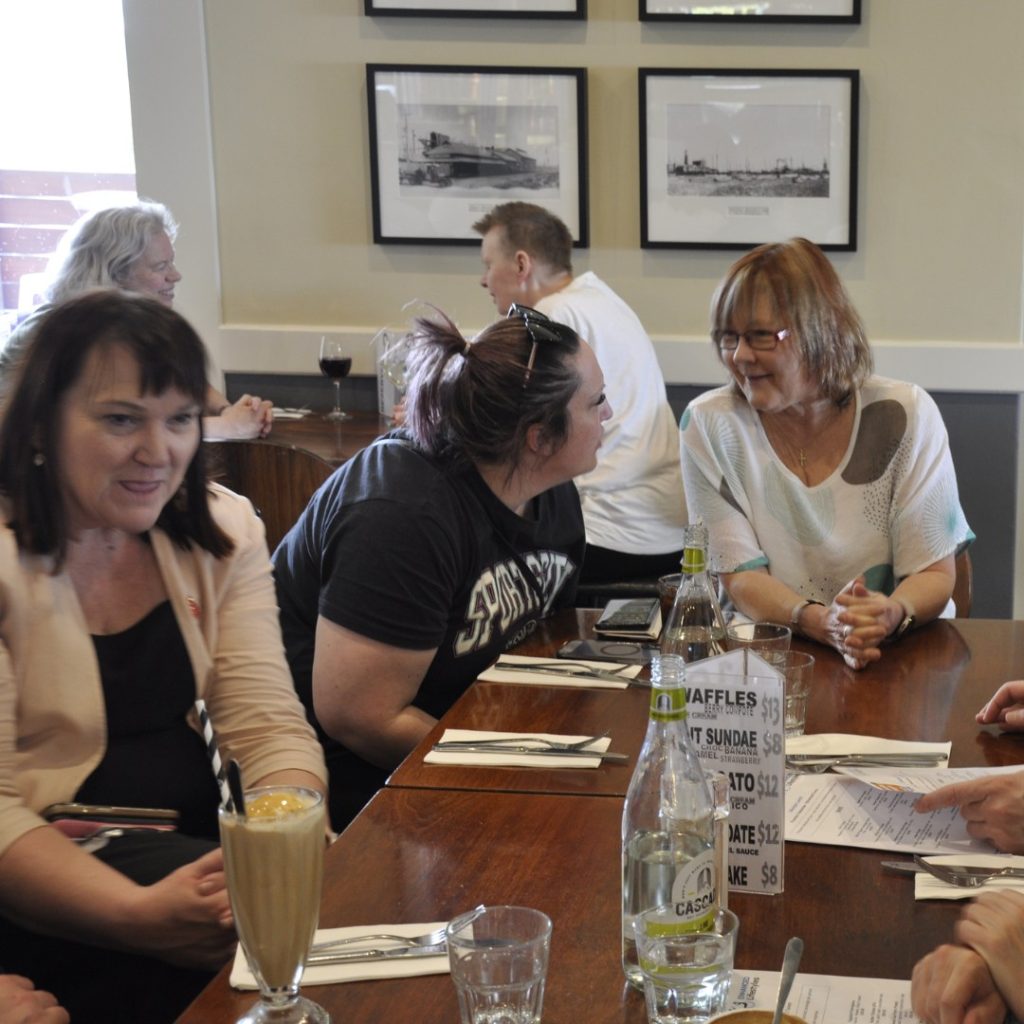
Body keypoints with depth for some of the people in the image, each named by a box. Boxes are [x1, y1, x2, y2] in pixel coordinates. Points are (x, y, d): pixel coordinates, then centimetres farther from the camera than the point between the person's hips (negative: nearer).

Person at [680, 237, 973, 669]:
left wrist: (894, 615, -26)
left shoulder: (905, 415, -4)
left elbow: (934, 575, -3)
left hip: (900, 654, 0)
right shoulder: (708, 424, -3)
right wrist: (820, 621, -25)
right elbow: (741, 577, -5)